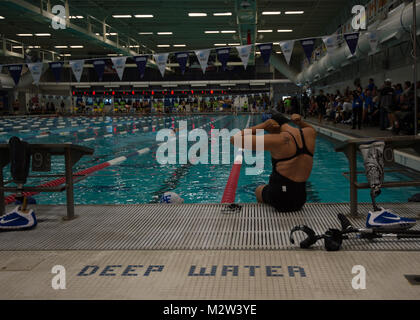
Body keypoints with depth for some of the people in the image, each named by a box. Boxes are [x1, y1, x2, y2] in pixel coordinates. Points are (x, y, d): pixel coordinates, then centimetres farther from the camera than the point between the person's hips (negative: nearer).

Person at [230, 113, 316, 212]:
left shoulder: (277, 140, -18)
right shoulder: (309, 133, -1)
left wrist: (263, 126, -12)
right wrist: (300, 122, 9)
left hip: (280, 200, -5)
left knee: (259, 190, 33)